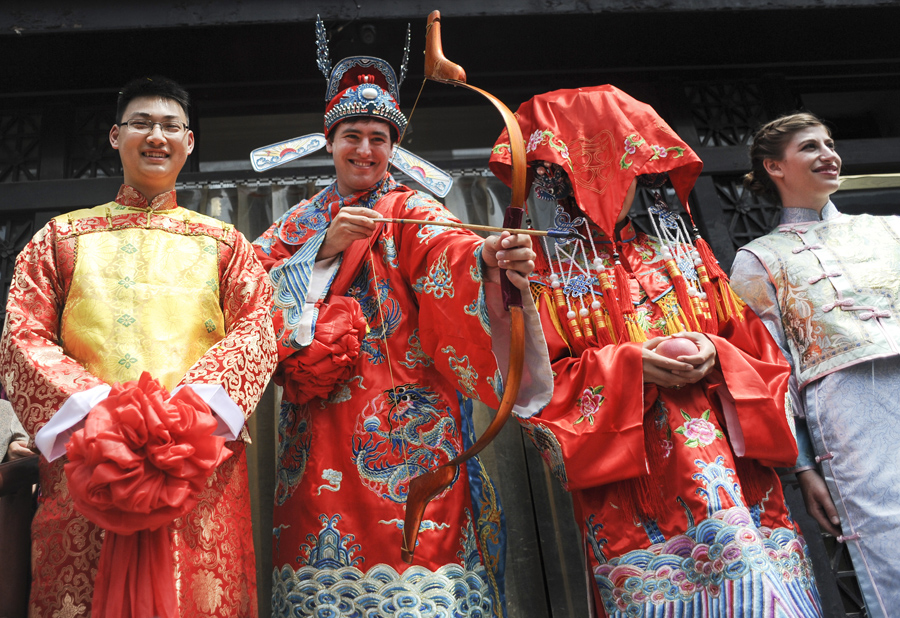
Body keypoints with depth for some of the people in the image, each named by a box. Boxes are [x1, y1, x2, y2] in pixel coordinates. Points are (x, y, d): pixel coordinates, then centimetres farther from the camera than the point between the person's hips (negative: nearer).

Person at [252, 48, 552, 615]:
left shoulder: (412, 212, 4)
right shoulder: (302, 221, 18)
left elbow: (450, 252, -19)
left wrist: (489, 258, -41)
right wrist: (327, 246, -9)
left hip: (401, 424, -3)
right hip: (318, 429, 4)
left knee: (405, 545, -10)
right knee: (323, 549, 3)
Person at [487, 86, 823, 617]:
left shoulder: (687, 253, 17)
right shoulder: (544, 273, 6)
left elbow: (760, 353, 15)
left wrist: (716, 358, -7)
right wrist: (626, 367, -14)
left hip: (734, 470, 3)